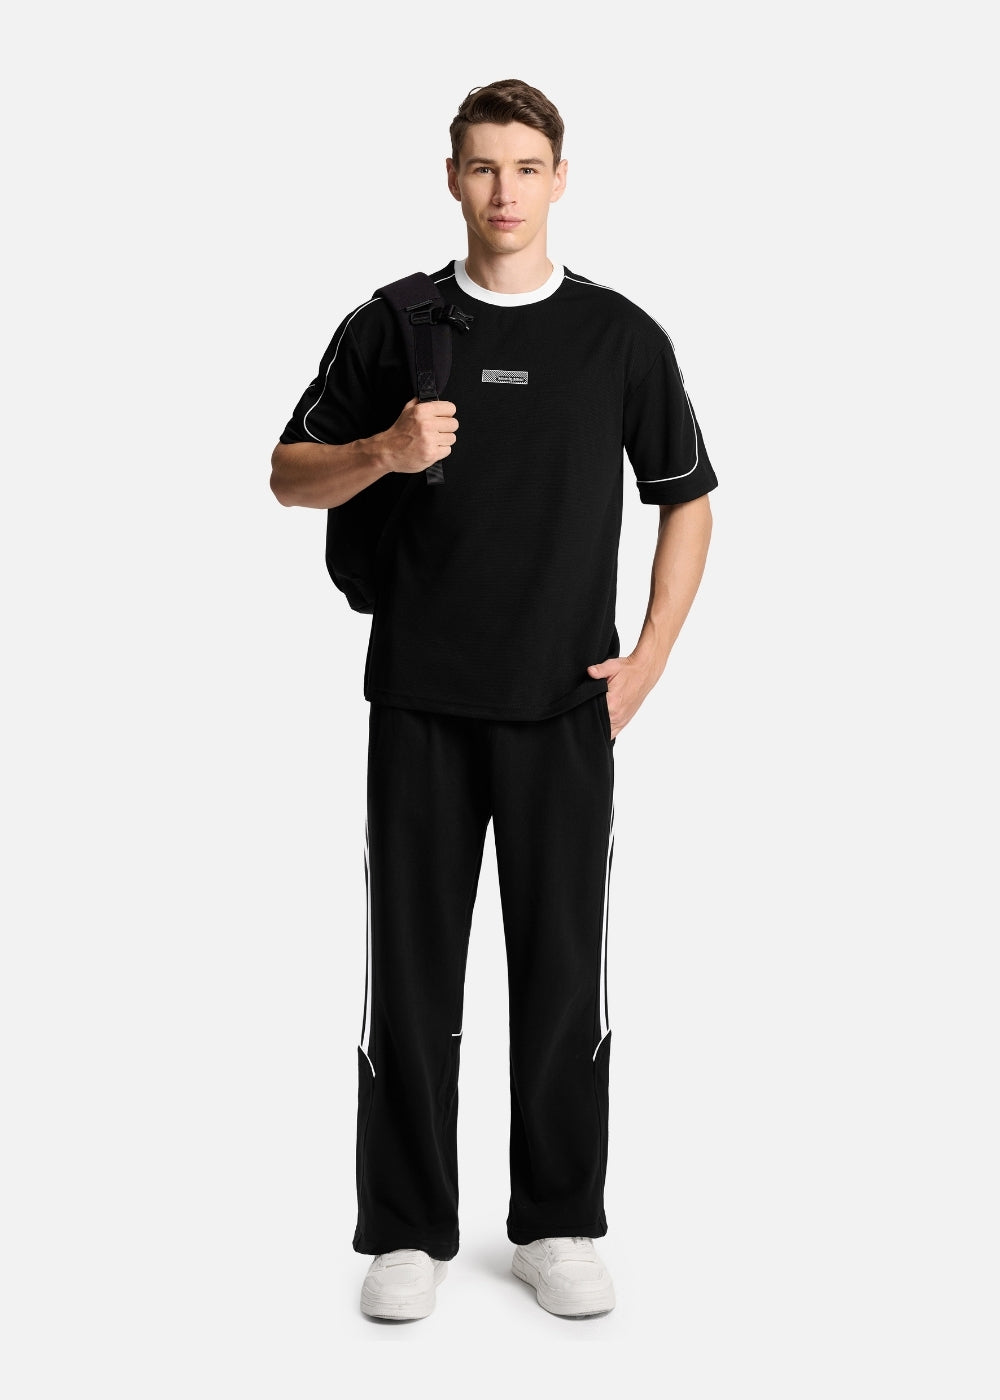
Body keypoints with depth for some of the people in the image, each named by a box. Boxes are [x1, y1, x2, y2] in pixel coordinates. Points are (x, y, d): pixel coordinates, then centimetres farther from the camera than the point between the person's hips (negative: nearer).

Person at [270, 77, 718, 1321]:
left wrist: (647, 660, 0)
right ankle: (407, 1229, 18)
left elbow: (687, 501, 10)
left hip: (564, 705, 0)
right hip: (420, 702, 0)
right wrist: (386, 449, -16)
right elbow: (292, 477, 5)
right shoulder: (391, 326, 4)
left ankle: (558, 1225, 21)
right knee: (413, 963, 5)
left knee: (564, 965, 6)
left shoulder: (620, 335, 3)